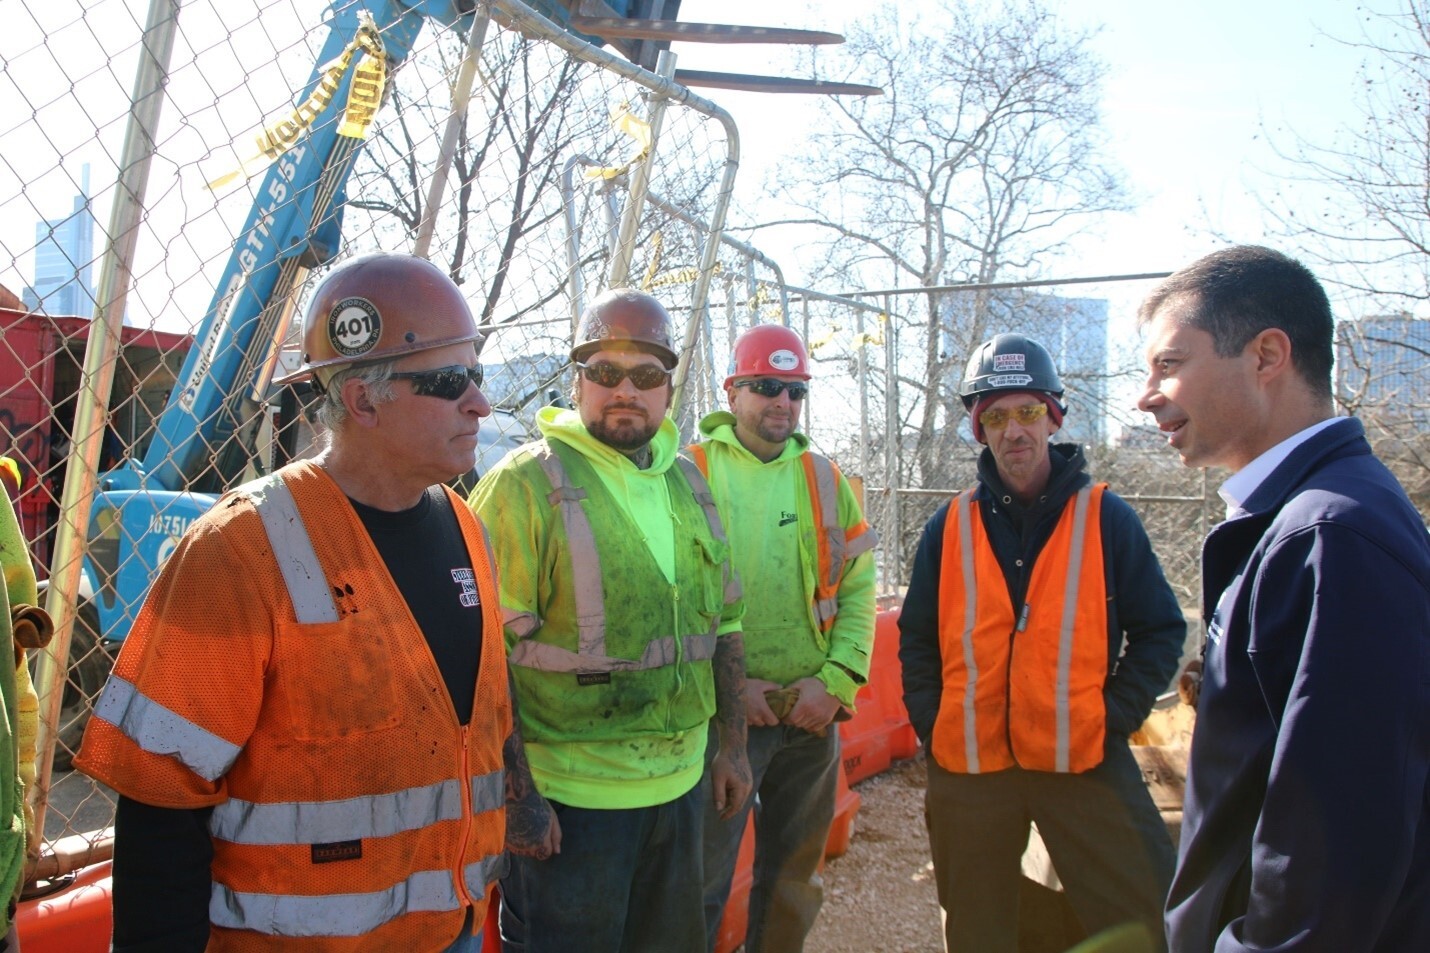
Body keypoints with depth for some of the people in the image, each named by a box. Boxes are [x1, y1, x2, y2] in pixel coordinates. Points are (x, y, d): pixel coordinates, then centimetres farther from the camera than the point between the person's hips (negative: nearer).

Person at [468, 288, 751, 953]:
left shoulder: (688, 484, 7)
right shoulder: (525, 485, -13)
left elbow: (725, 624, 15)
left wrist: (733, 746, 14)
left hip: (681, 785, 7)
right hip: (570, 796, -6)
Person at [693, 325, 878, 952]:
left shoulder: (824, 478, 6)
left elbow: (858, 589, 5)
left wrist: (835, 680, -7)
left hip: (813, 713, 4)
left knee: (795, 877, 19)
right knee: (702, 881, 5)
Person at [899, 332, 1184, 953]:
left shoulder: (1106, 517, -1)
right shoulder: (951, 525, 5)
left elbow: (1160, 630, 2)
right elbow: (917, 639, 11)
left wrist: (1113, 717, -7)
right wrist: (930, 723, 0)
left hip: (1084, 761, -2)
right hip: (968, 764, 2)